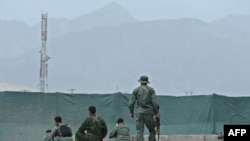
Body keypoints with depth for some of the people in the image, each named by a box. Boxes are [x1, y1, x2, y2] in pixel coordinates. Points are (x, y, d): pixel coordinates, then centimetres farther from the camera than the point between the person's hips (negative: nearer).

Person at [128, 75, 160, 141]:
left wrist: (131, 112, 15)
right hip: (148, 112, 0)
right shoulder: (151, 90, 4)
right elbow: (154, 102, -6)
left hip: (139, 113, 0)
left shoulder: (136, 90, 6)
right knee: (152, 130, 14)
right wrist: (157, 112, 0)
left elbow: (131, 103, 2)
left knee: (139, 131, -3)